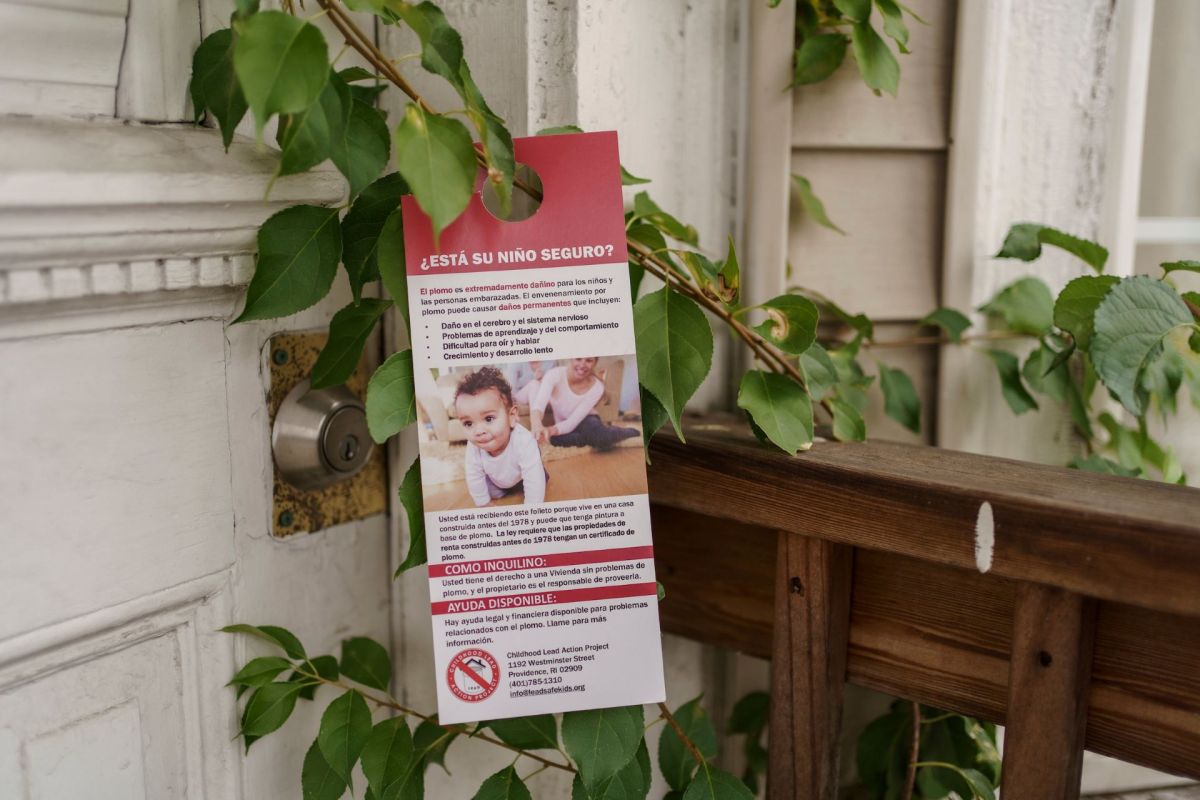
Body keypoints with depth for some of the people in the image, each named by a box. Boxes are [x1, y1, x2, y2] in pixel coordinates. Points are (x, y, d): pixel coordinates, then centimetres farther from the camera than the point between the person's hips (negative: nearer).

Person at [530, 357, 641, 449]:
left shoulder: (597, 387, -21)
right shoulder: (554, 374, -24)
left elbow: (574, 420, -27)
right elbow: (538, 403, -41)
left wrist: (553, 430, -49)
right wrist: (537, 425, -65)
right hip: (564, 427, 1)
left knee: (602, 436, -37)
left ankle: (627, 433, 0)